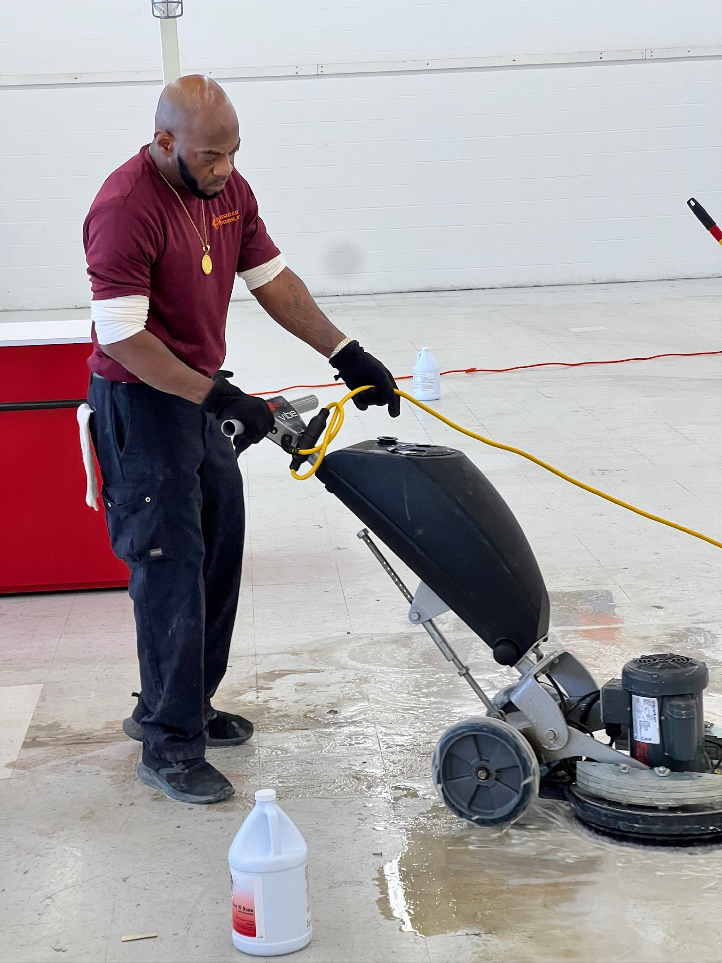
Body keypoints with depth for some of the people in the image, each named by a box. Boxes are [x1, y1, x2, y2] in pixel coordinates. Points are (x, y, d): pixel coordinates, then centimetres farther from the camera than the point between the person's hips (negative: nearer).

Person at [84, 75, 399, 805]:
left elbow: (272, 280, 9)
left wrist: (346, 354, 3)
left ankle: (176, 705, 29)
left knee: (217, 558, 14)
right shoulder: (126, 208, -24)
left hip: (201, 396, 9)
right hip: (141, 404, -9)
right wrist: (218, 398, -29)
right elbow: (123, 336, -26)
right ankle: (169, 748, 2)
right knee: (171, 570, -7)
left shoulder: (229, 191, 2)